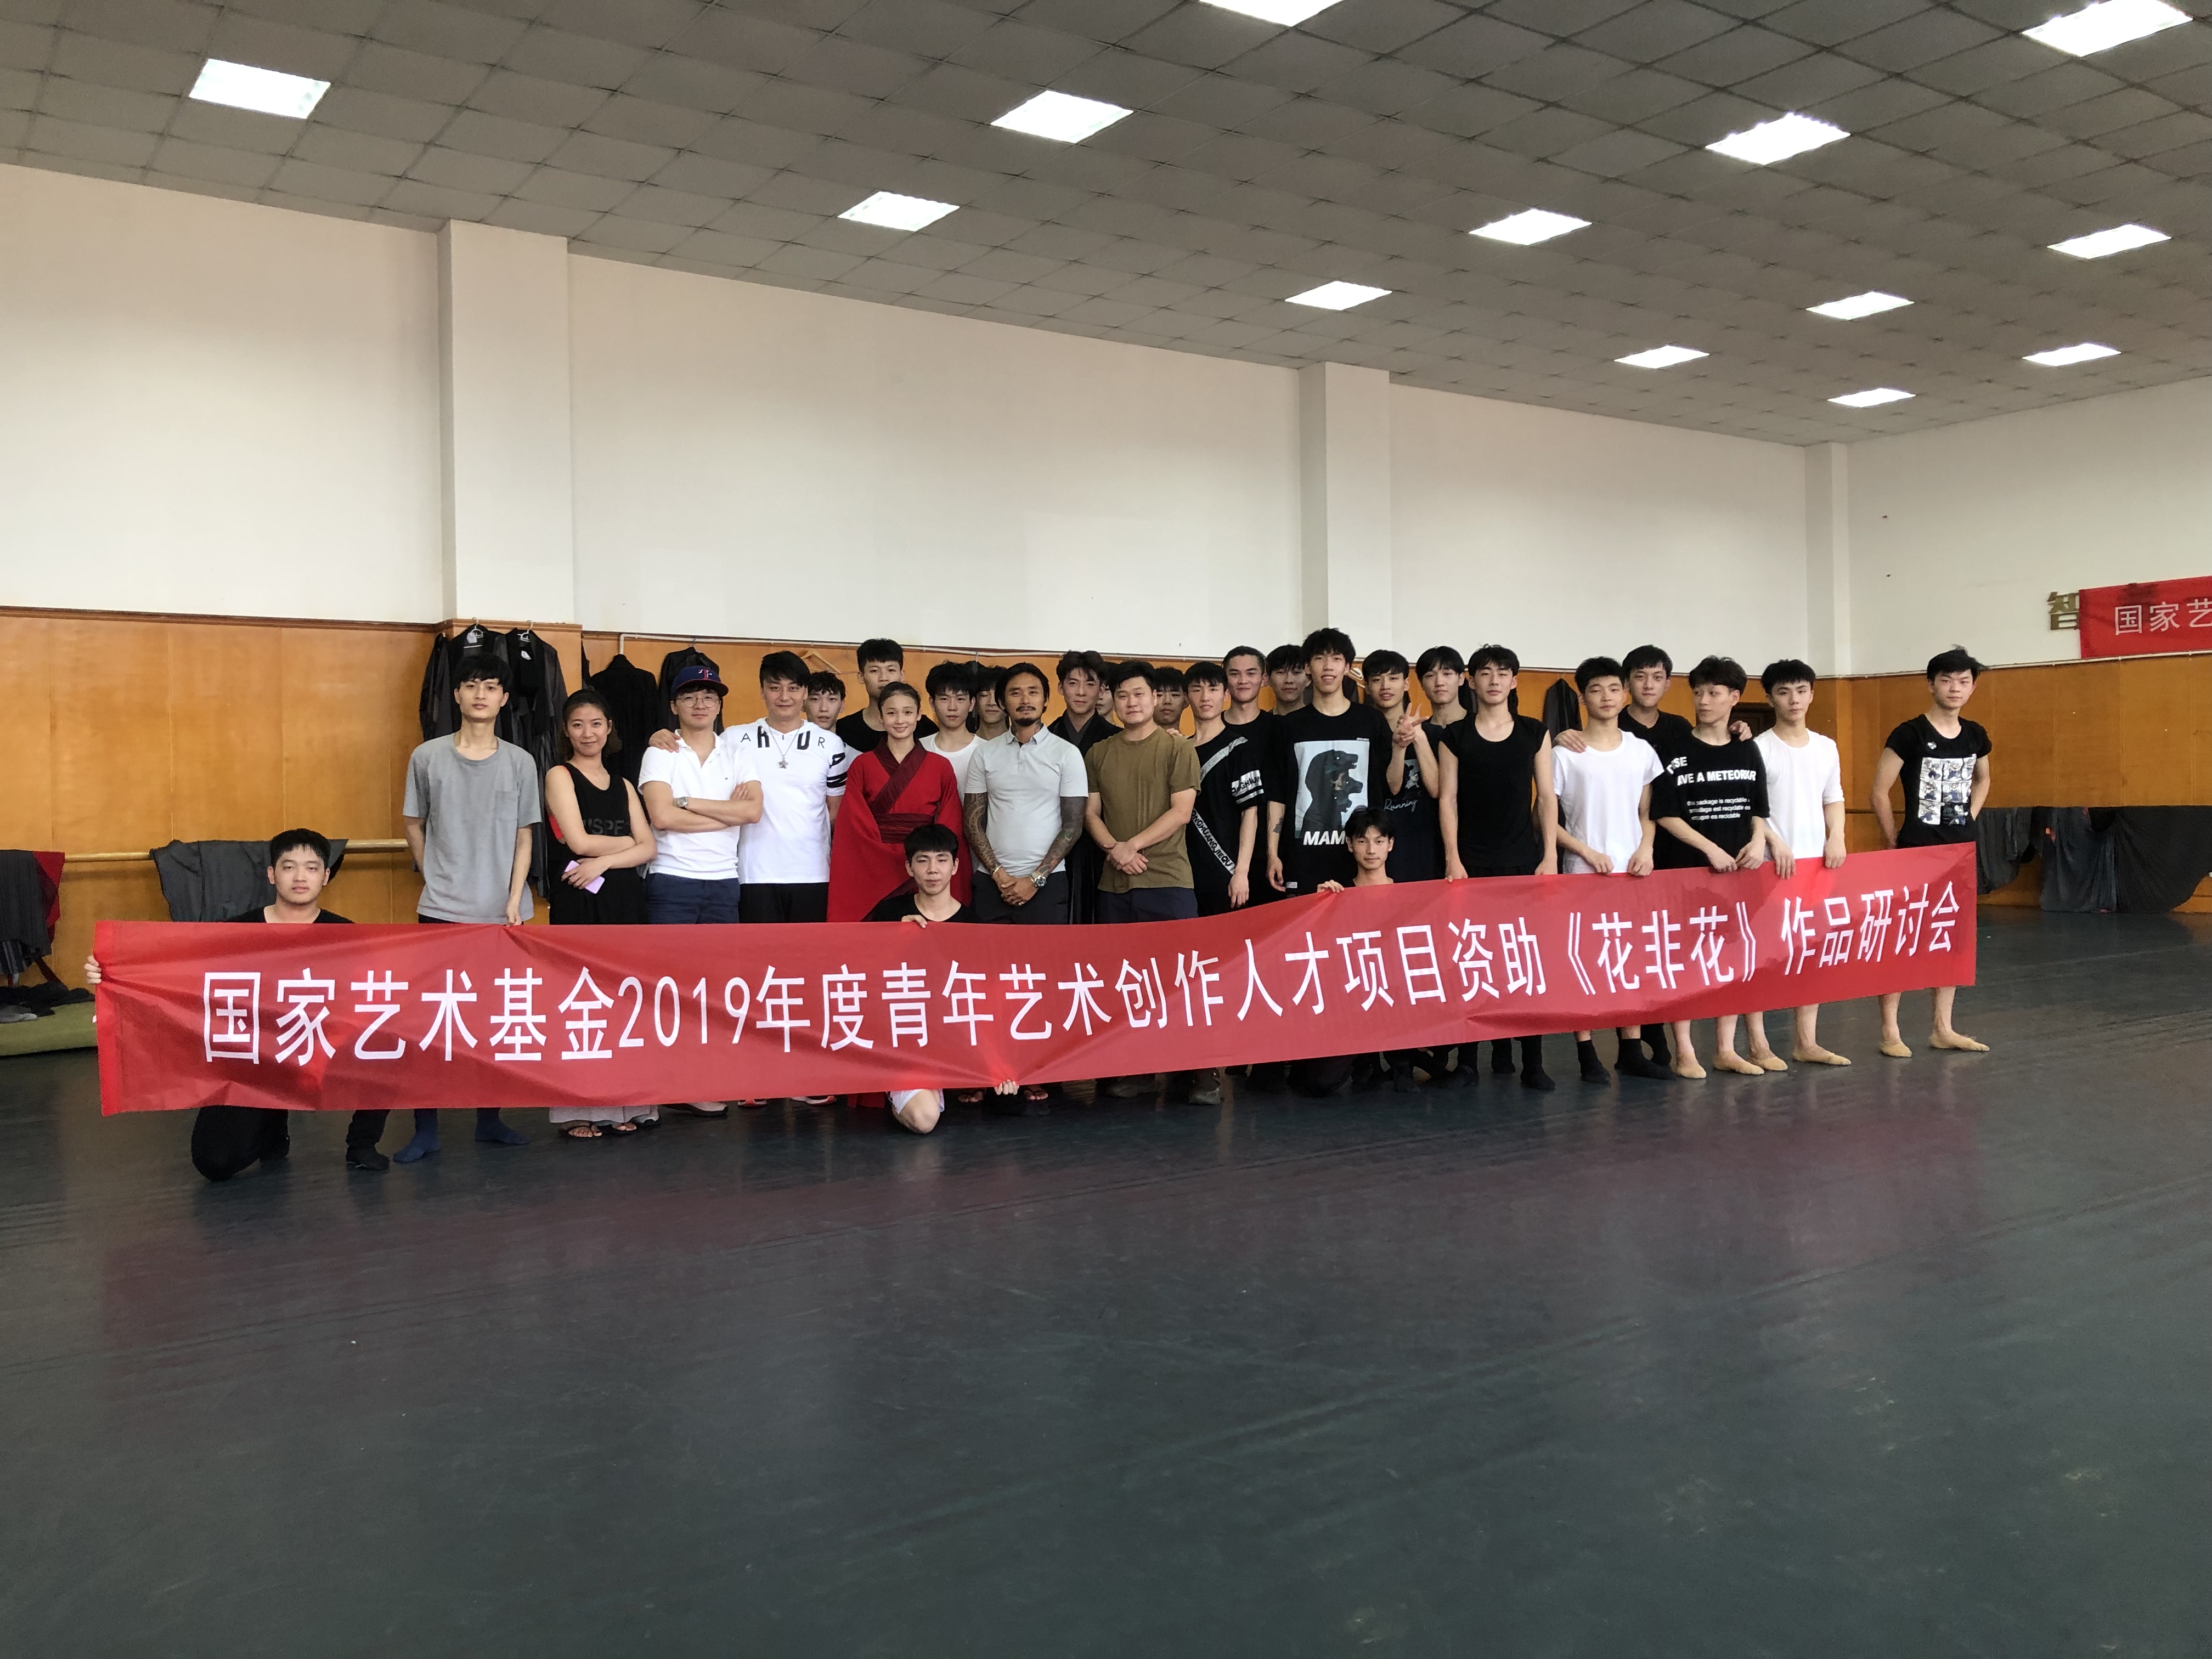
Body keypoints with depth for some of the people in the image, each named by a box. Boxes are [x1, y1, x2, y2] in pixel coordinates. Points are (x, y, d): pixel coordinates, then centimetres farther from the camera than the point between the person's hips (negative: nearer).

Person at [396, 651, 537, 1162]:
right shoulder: (427, 757, 0)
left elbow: (524, 838, 4)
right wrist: (436, 877, 8)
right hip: (442, 910, -1)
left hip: (503, 912, 1)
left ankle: (489, 1119, 22)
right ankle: (425, 1129, 8)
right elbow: (414, 825, 11)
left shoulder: (520, 762, 2)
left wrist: (514, 901, -4)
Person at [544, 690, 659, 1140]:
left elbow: (649, 848, 6)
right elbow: (577, 840, -8)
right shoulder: (560, 776, 3)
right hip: (579, 901, -5)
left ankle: (621, 1105, 10)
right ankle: (576, 1110, 1)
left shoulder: (622, 785, 17)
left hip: (624, 899, 5)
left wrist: (604, 861, -9)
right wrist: (627, 842, 4)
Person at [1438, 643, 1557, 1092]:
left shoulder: (1534, 732, 6)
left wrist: (1550, 855, -1)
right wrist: (1452, 859, -6)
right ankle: (1467, 1059, 7)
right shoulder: (1455, 735, 3)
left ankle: (1532, 1062, 6)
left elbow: (1546, 797, 6)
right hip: (1472, 864, -1)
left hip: (1524, 861, 1)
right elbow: (1447, 799, 1)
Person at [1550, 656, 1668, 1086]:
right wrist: (1587, 852, -12)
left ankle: (1631, 1051, 15)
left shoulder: (1642, 752, 8)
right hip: (1582, 873, -3)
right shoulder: (1565, 755, -3)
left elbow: (1647, 814, 14)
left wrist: (1645, 848, -4)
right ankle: (1587, 1054, 4)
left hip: (1631, 870, 4)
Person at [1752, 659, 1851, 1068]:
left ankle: (1806, 1041, 16)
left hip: (1817, 861, 5)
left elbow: (1834, 799, 15)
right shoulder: (1758, 748, -5)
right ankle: (1758, 1043, 1)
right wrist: (1774, 843, -20)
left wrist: (1836, 838, -2)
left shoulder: (1826, 747, 11)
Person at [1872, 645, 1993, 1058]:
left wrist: (1968, 820, 14)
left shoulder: (1975, 736, 7)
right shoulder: (1909, 735, -11)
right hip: (1917, 854, -6)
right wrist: (1896, 843, -6)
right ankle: (1890, 1031, 1)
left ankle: (1943, 1029, 18)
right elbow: (1879, 793, -10)